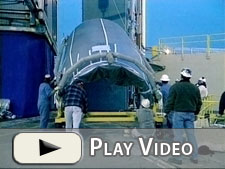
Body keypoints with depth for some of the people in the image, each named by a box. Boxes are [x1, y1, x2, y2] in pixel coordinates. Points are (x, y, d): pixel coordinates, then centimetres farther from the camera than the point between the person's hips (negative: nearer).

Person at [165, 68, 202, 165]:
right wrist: (196, 112, 25)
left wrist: (167, 111, -1)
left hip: (178, 113, -4)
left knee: (178, 135, 0)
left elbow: (170, 101, -9)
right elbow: (199, 103, 14)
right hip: (190, 114, 5)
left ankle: (177, 158, 3)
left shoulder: (175, 87, -7)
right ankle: (194, 157, 15)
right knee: (191, 135, 10)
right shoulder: (195, 88, 8)